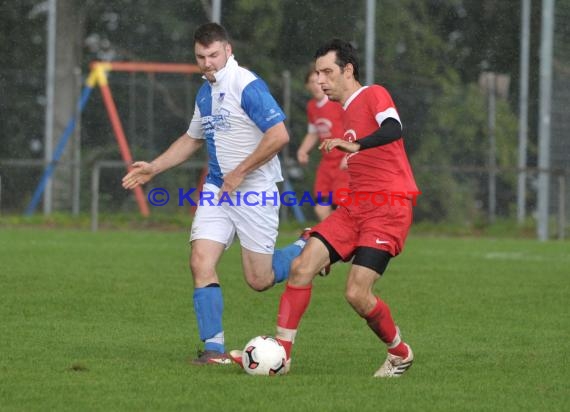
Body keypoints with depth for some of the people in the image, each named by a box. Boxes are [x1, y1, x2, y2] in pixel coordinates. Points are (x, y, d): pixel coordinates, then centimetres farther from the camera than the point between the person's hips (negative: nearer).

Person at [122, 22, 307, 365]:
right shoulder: (205, 93, 11)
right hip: (217, 189, 7)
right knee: (201, 261, -11)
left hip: (254, 192, -7)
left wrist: (239, 173, -18)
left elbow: (279, 135, -23)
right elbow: (192, 139, 28)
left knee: (259, 280, -1)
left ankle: (306, 251, 28)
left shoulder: (247, 86, -15)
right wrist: (154, 168, 20)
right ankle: (215, 348, -7)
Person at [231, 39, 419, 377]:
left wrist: (355, 145, -40)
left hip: (388, 208, -8)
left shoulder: (374, 95, -5)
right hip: (355, 207, 8)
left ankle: (400, 354, 10)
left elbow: (393, 129, -27)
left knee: (357, 294, -15)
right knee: (301, 267, -8)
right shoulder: (346, 111, 22)